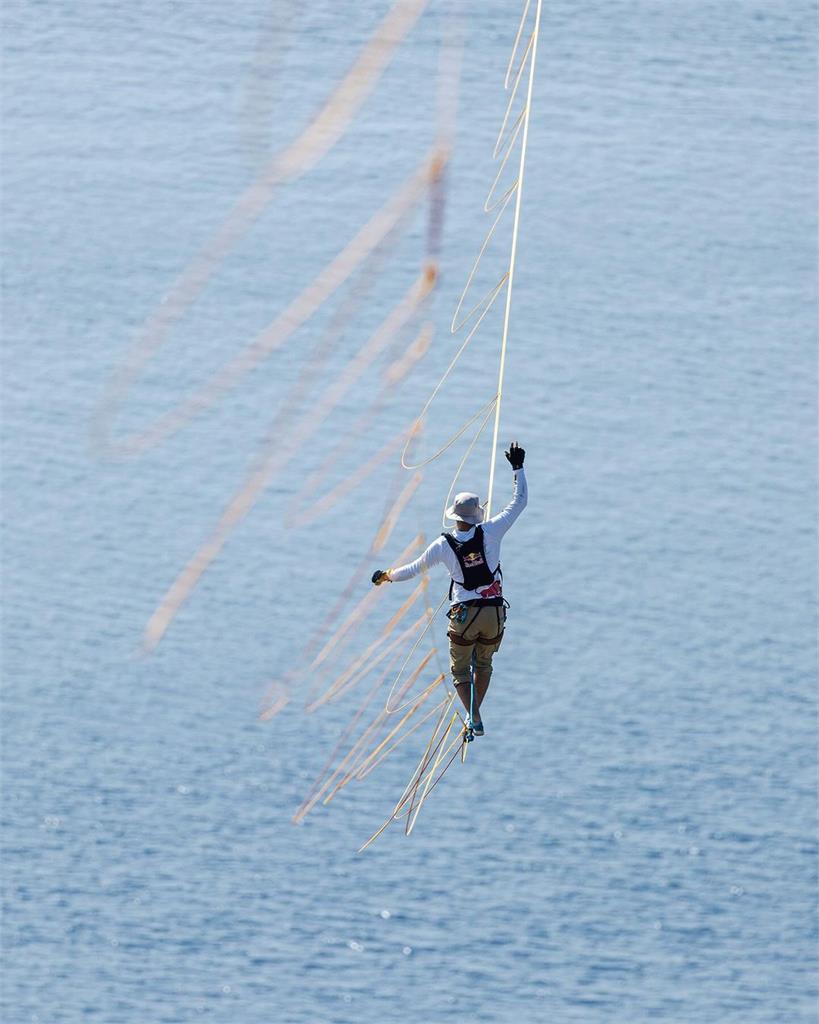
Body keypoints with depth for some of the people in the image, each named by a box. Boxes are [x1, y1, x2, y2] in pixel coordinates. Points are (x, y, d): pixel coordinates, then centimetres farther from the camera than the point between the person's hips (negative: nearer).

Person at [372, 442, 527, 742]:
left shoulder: (444, 545, -8)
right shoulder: (490, 532, -9)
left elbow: (415, 569, 5)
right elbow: (519, 502, 0)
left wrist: (387, 576, 23)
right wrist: (518, 468, 9)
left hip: (464, 615, -2)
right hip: (495, 612, 2)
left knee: (460, 669, 13)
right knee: (483, 664, 24)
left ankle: (474, 718, -5)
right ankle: (475, 716, 27)